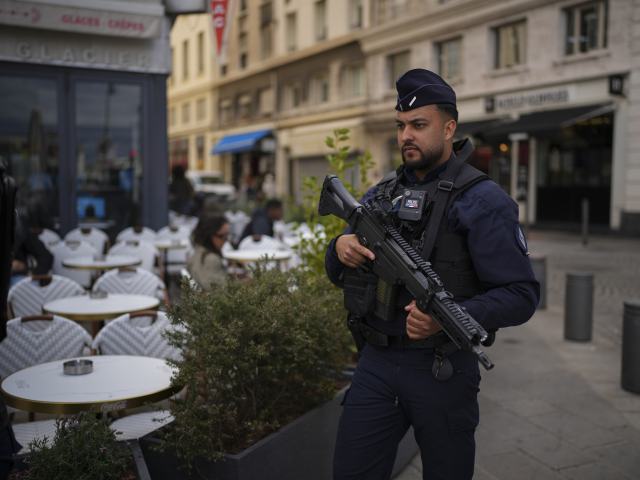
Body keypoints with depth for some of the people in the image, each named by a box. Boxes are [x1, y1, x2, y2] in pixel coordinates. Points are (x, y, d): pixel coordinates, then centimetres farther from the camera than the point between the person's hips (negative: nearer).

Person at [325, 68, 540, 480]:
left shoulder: (482, 200, -10)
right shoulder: (380, 194, 9)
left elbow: (522, 295, -14)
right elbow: (338, 274, 15)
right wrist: (340, 249, -10)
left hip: (443, 371, -4)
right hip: (377, 363, 5)